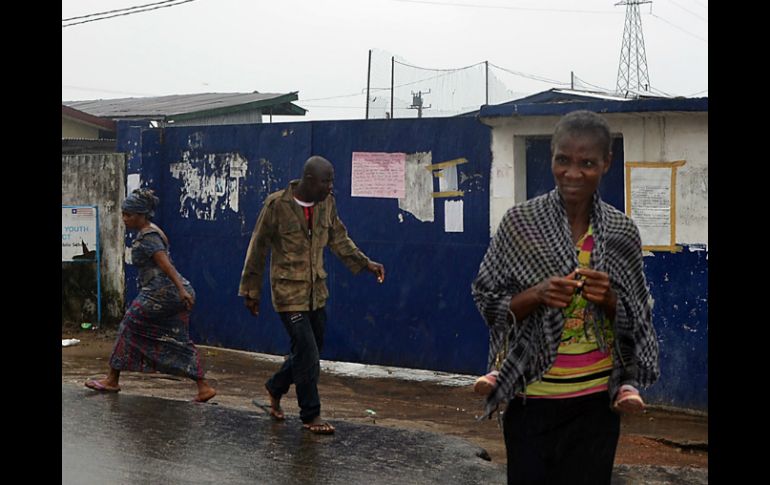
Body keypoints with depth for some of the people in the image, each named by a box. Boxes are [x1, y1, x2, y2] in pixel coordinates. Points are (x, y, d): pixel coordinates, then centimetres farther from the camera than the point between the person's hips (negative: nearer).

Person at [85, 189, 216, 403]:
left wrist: (181, 289, -32)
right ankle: (204, 387, 4)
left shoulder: (147, 236, -12)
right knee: (179, 341, 9)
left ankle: (112, 380, 12)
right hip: (175, 294, 9)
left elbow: (165, 264, -23)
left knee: (130, 326, 4)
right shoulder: (150, 232, 18)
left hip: (161, 293, -9)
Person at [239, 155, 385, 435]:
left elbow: (339, 239, 15)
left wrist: (365, 263, 4)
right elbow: (258, 248, -7)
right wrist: (251, 291, -2)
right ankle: (311, 415, 6)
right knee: (307, 354, -8)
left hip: (316, 291, 6)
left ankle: (275, 389, 38)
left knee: (309, 351, 14)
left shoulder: (327, 204, 2)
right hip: (289, 292, -6)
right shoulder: (277, 205, -15)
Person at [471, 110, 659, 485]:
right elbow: (487, 302, -2)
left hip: (596, 399, 1)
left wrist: (609, 299, -15)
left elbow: (635, 323, 5)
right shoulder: (520, 221, -7)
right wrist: (537, 294, -19)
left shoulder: (622, 233, -2)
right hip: (531, 396, -1)